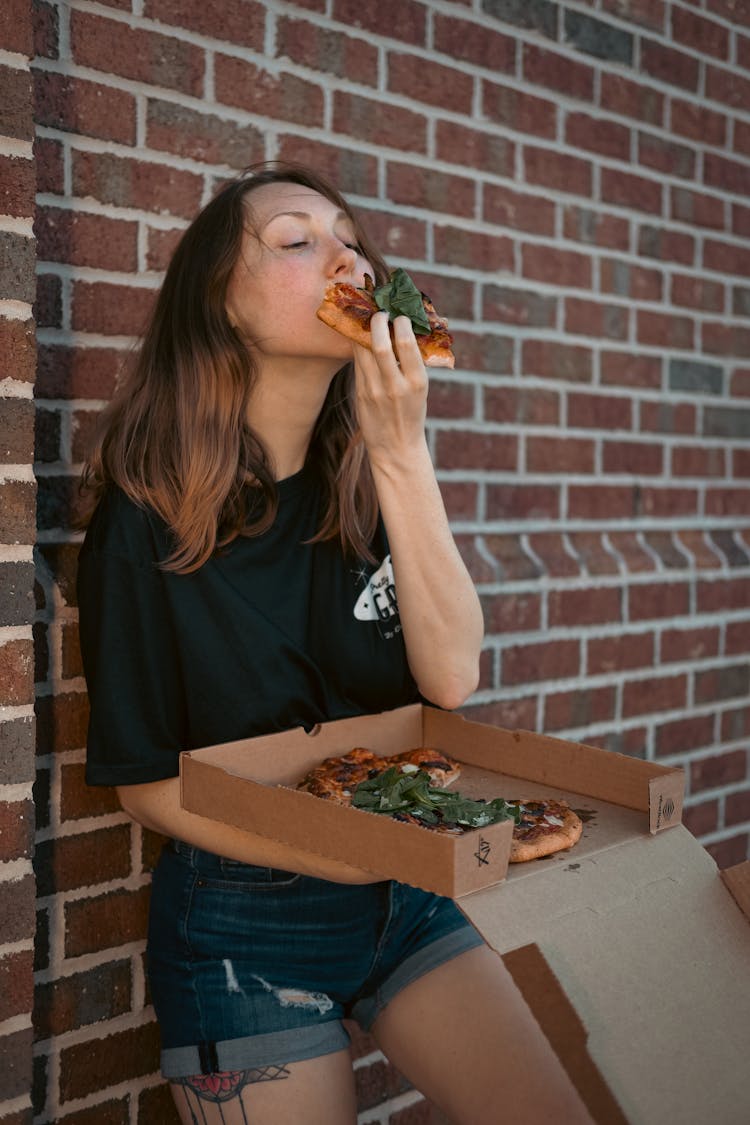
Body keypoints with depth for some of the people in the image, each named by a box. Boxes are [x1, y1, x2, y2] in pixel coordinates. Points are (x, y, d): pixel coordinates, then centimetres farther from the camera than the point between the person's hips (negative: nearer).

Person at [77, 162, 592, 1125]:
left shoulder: (368, 479, -2)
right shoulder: (147, 519, -15)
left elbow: (452, 676, -14)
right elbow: (144, 783, -10)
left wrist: (402, 453, -22)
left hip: (412, 894, 4)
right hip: (246, 923, -3)